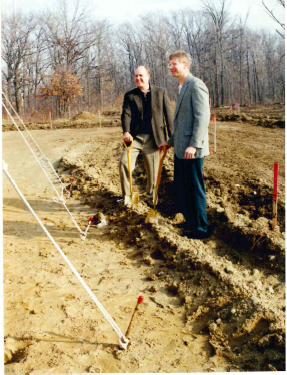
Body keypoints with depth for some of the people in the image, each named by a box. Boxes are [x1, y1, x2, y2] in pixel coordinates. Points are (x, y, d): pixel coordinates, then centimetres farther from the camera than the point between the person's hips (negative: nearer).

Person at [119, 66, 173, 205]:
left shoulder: (161, 93, 7)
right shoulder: (129, 95, 9)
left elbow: (169, 115, 4)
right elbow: (126, 114, -3)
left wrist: (172, 137, -2)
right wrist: (126, 132, -22)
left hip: (153, 138, 0)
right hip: (134, 137, 1)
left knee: (153, 171, 7)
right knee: (124, 161, -17)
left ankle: (152, 199, 26)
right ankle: (126, 196, -3)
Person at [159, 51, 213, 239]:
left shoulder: (196, 84, -11)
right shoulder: (183, 87, 19)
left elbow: (203, 116, -19)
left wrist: (194, 145, -24)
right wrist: (171, 141, 25)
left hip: (191, 150, -10)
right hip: (180, 148, 10)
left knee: (195, 189, -1)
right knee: (182, 188, 16)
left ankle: (201, 228, 12)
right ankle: (190, 222, 30)